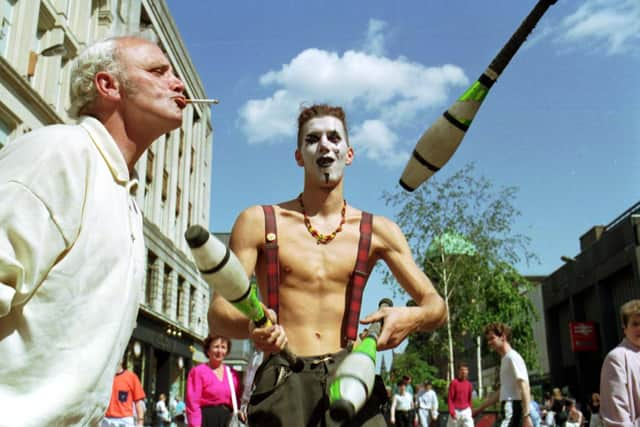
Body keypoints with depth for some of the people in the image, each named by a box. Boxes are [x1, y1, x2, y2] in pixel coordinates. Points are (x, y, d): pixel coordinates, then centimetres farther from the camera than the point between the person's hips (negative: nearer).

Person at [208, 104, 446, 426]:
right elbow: (218, 313, -1)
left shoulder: (378, 231, 10)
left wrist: (412, 317, -14)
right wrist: (250, 326, -25)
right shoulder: (258, 222, 5)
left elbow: (435, 306, 10)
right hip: (284, 382, -1)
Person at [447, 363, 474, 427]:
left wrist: (470, 411, 13)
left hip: (466, 411, 3)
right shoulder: (454, 382, -8)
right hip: (456, 411, -3)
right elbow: (450, 399, -9)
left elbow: (469, 399, 14)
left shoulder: (469, 384, 6)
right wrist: (452, 412, -16)